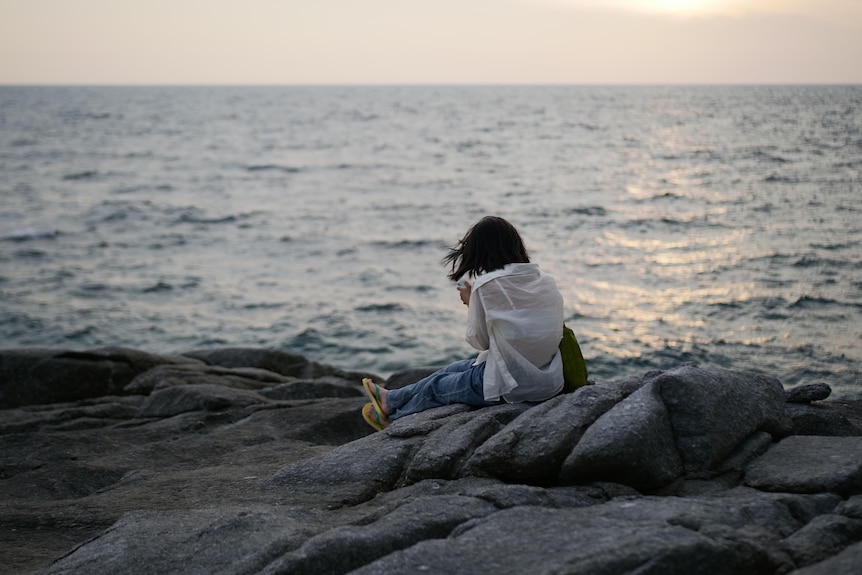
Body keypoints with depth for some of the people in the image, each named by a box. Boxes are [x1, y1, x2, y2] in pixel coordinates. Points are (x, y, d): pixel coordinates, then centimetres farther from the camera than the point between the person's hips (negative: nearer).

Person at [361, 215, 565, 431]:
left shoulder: (486, 285, -15)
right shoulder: (547, 281, 3)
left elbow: (479, 340, -4)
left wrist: (470, 303, 11)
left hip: (514, 385, -6)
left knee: (438, 384, 22)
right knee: (458, 369, 28)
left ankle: (392, 416, 50)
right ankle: (393, 399, 49)